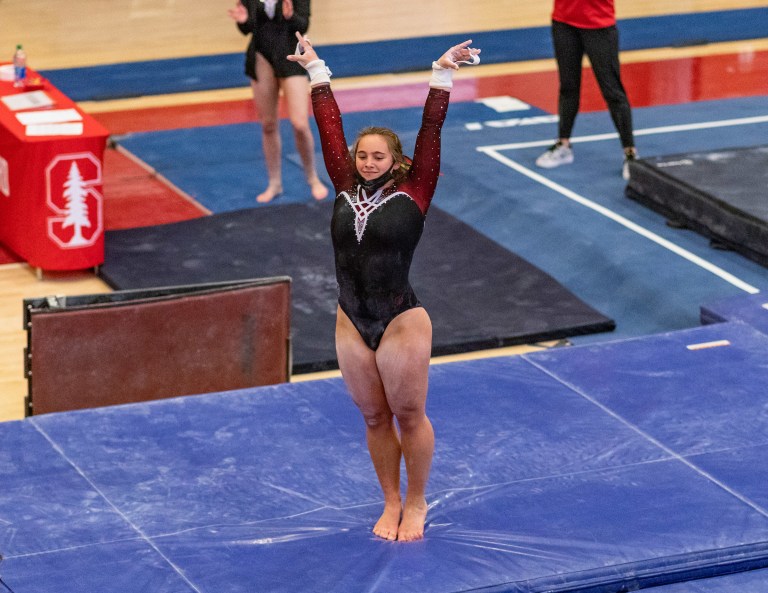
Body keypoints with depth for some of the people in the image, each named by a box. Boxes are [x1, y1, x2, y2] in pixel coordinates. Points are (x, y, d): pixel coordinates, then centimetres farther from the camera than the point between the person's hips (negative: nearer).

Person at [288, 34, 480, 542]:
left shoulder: (412, 194, -6)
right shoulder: (347, 190, 2)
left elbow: (430, 132, -12)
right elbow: (330, 129, 6)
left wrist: (442, 76, -17)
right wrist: (318, 72, 10)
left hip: (401, 322, -4)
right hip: (352, 324, 4)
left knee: (410, 416, 9)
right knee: (375, 418, 15)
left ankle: (415, 503, 26)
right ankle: (391, 502, 31)